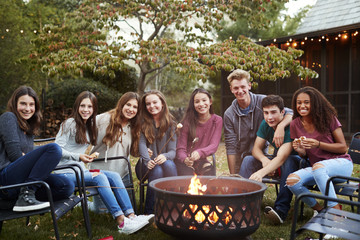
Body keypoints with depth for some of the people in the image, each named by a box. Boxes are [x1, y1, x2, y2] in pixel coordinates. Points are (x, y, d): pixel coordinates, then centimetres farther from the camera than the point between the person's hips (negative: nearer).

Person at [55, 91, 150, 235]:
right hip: (66, 171, -7)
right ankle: (122, 223, -34)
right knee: (100, 178, -30)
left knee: (114, 176, -15)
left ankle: (131, 216, -23)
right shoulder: (70, 123, -8)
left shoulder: (90, 126, 16)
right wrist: (78, 157, -23)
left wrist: (87, 157, 8)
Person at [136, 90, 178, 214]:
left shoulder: (170, 123, 6)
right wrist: (147, 161, -29)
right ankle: (149, 212, -22)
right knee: (157, 170, -33)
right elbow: (141, 143, -8)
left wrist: (165, 156, -28)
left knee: (168, 164, -34)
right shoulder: (143, 122, 6)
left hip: (164, 161, 1)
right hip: (147, 165, 0)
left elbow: (172, 151, -3)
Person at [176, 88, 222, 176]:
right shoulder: (188, 121, -8)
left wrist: (200, 153, -32)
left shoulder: (217, 120, -3)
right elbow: (180, 148, -8)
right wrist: (185, 159, -31)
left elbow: (214, 145, -11)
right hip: (185, 161, -2)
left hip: (201, 161, 2)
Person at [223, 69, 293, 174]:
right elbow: (231, 148, -7)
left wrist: (280, 126, -35)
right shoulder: (229, 115, -6)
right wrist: (233, 176, -11)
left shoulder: (262, 102, -8)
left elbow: (289, 112, -12)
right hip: (240, 159, 1)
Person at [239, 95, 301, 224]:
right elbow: (256, 148, -7)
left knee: (289, 161, -39)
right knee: (248, 160, -13)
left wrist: (261, 172, -54)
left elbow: (281, 158, -39)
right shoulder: (265, 124, -7)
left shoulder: (290, 127, -29)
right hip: (275, 160, 6)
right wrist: (264, 159, -32)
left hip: (298, 159, -6)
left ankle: (281, 210, -44)